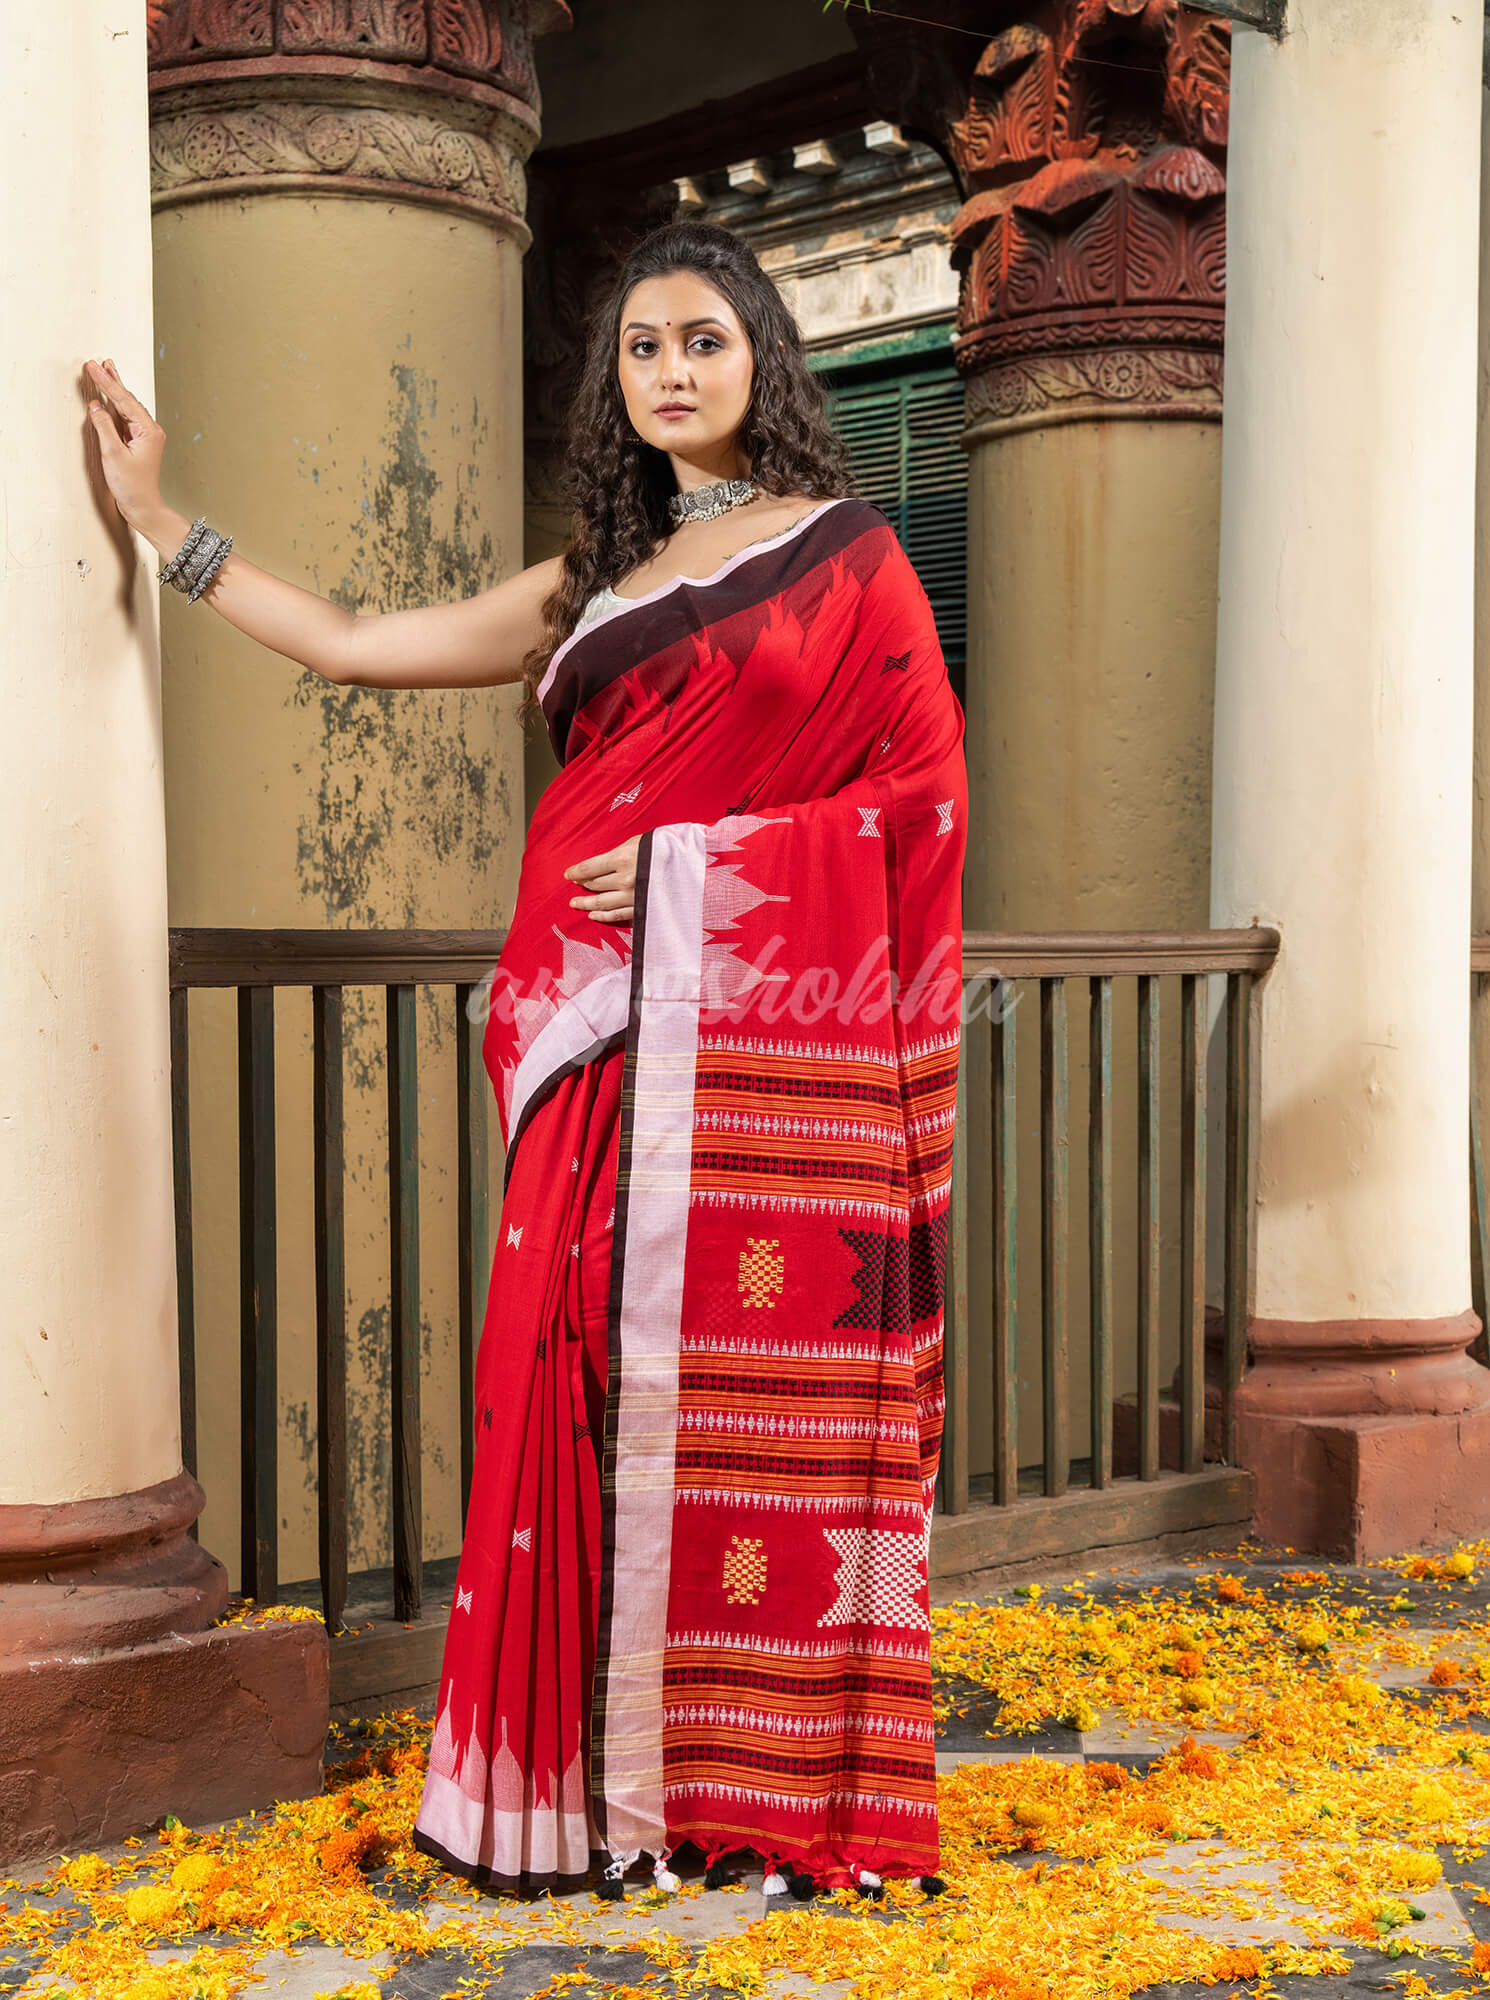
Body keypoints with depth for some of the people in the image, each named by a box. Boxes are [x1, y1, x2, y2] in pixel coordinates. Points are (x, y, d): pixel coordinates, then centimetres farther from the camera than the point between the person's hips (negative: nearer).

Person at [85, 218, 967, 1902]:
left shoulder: (848, 556, 7)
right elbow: (351, 645, 19)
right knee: (604, 1377, 0)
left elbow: (921, 792, -1)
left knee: (763, 1388, -4)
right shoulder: (591, 589, 20)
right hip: (610, 1039, 4)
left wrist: (703, 859, -10)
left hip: (773, 1033, -4)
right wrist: (158, 518, 21)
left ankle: (783, 1785, 7)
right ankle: (614, 1781, 10)